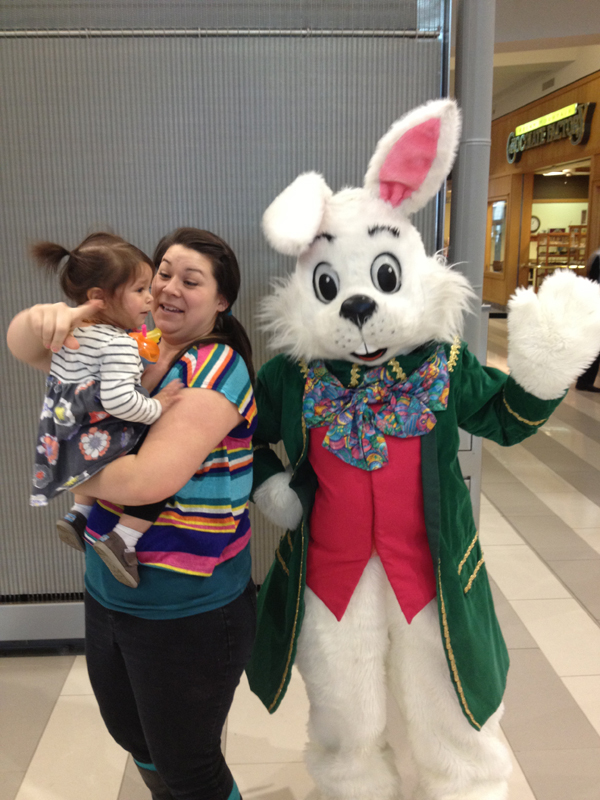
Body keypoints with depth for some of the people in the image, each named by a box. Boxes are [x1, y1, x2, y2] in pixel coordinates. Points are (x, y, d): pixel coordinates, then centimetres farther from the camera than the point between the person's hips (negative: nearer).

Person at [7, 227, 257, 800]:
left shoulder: (217, 368, -20)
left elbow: (148, 478, -29)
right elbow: (22, 345, 4)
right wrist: (52, 318, -19)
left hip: (188, 614, -7)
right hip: (108, 596, 7)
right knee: (134, 738, 27)